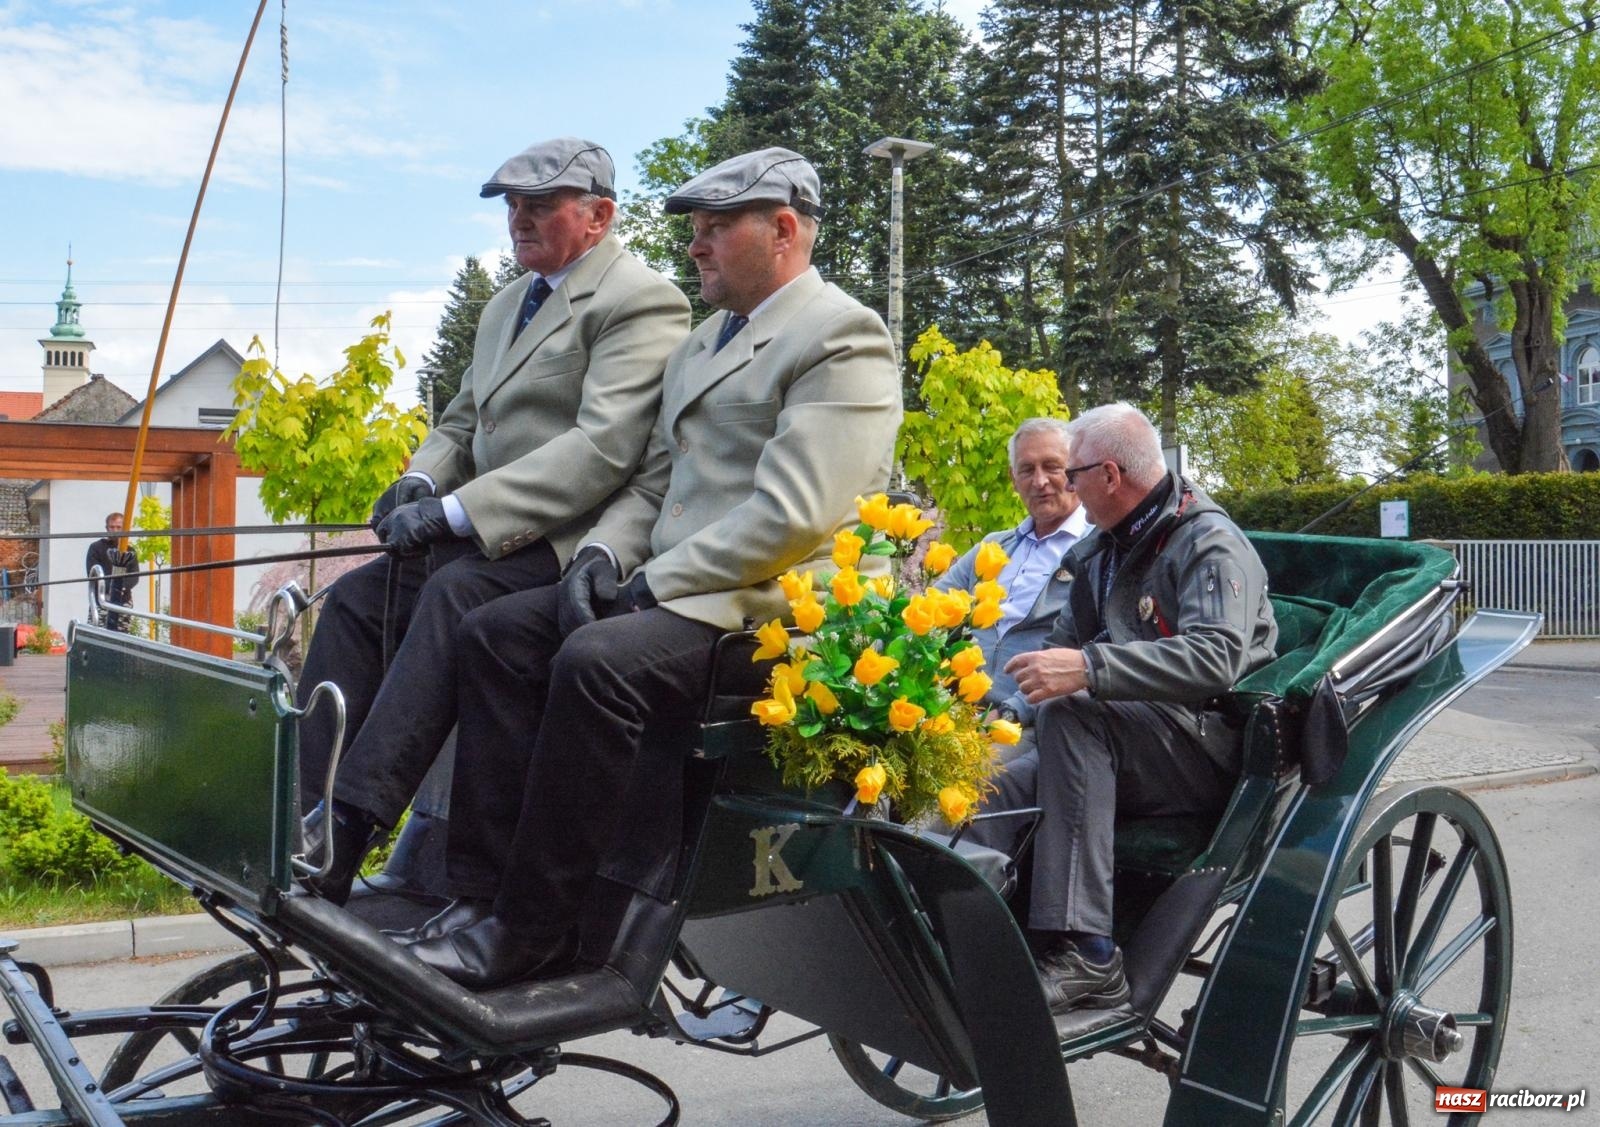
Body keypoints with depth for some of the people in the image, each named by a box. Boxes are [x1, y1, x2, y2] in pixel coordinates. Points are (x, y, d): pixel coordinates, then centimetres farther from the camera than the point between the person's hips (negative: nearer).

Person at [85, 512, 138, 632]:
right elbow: (92, 573, -2)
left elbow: (134, 577, 6)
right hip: (102, 599, -2)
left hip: (123, 601, 3)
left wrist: (122, 586, -16)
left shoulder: (129, 552, 16)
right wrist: (109, 587, -18)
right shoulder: (96, 547, 9)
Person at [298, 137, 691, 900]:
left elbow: (604, 445, -21)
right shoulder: (506, 305, 22)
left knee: (456, 593, -32)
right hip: (491, 539, 9)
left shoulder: (640, 301, -8)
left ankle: (349, 821, -33)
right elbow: (463, 420, 27)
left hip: (573, 543, -9)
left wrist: (457, 510, -24)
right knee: (357, 596, -10)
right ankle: (304, 817, -10)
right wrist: (420, 480, 2)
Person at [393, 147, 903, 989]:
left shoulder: (842, 337, -7)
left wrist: (652, 582, -15)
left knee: (596, 661, -31)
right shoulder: (701, 344, 24)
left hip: (769, 604, -9)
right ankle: (486, 893, -10)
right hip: (670, 589, 9)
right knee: (494, 631, -9)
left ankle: (530, 932, -19)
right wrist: (603, 553, 1)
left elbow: (790, 518, -18)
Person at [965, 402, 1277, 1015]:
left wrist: (1088, 668, -36)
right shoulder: (1101, 551, 17)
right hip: (1125, 748, 8)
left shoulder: (1210, 543, -9)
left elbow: (1215, 659, -26)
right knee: (992, 793, -15)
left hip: (1210, 750, -8)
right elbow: (1064, 644, 24)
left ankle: (1081, 952, -36)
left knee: (1071, 712, -33)